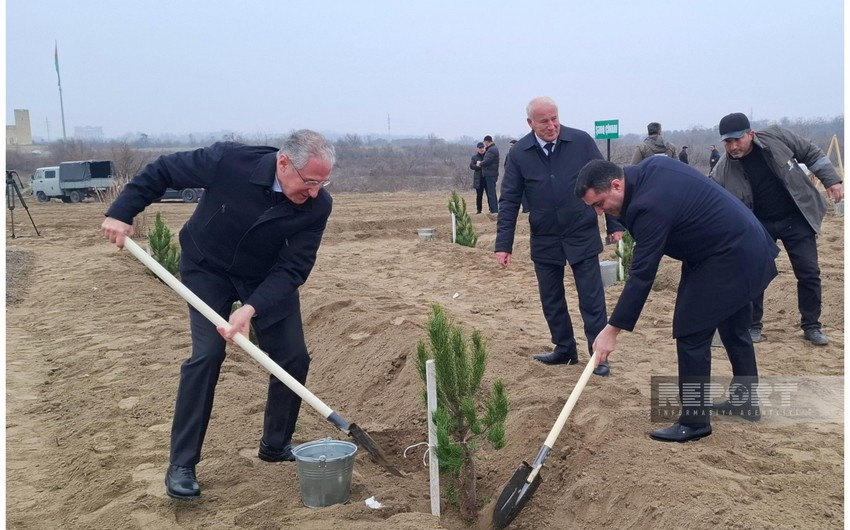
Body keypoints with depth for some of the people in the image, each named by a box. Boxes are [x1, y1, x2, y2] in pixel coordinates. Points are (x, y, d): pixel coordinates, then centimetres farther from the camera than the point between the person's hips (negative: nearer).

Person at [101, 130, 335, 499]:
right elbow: (162, 171, -17)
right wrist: (121, 212, -18)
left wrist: (252, 308, -37)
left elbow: (293, 269, -25)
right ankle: (181, 466, -5)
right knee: (207, 354, -16)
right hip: (208, 268, -2)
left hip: (269, 277, 3)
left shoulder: (317, 205, -26)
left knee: (294, 356, -3)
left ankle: (276, 445, 20)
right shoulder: (229, 161, -32)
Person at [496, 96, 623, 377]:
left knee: (592, 299, 1)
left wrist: (614, 223, -3)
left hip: (582, 236, -2)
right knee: (551, 300, 12)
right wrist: (503, 244, -7)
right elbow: (509, 200, -2)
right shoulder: (519, 153, -4)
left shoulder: (581, 141, -8)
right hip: (544, 241, 2)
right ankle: (564, 349, 28)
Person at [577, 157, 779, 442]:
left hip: (727, 257, -11)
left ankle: (694, 421, 2)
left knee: (690, 332, -7)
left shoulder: (650, 205, -28)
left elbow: (642, 275, -27)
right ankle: (746, 401, 37)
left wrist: (612, 329, -22)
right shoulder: (650, 167, 0)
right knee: (734, 328, 22)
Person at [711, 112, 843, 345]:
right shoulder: (722, 171, -18)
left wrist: (831, 180, -6)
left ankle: (811, 326, 19)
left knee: (809, 273, 4)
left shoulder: (776, 136, -16)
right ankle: (753, 326, 16)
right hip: (759, 226, 0)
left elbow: (810, 153, -1)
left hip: (797, 219, 1)